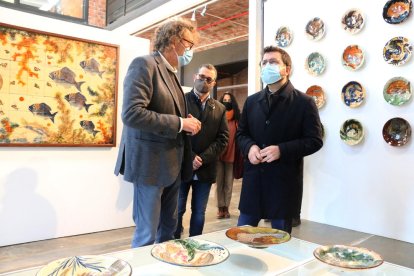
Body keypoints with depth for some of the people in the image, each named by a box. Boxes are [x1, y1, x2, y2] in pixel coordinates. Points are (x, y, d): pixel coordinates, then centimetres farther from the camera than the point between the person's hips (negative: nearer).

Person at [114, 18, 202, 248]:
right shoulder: (145, 64, -11)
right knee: (147, 234, 3)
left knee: (169, 229, 18)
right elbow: (132, 113, -25)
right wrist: (180, 123, -19)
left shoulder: (171, 73, 16)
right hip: (151, 163, -9)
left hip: (172, 165, 9)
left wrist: (187, 124, 3)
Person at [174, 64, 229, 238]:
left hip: (205, 170, 3)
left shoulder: (220, 109, 11)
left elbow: (222, 139, 3)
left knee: (199, 213, 11)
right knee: (177, 211, 5)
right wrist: (189, 157, -14)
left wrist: (203, 158, -11)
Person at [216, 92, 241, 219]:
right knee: (219, 182, 6)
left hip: (231, 155, 0)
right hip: (218, 155, 0)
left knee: (228, 183, 8)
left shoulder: (237, 119, 3)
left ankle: (226, 207, 18)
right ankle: (221, 208, 15)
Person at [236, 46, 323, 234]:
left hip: (285, 180, -4)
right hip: (253, 179, 4)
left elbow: (314, 140, -6)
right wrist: (249, 147, -7)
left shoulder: (304, 102, -3)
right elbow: (241, 133, 16)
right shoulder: (251, 101, 12)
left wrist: (281, 150, -19)